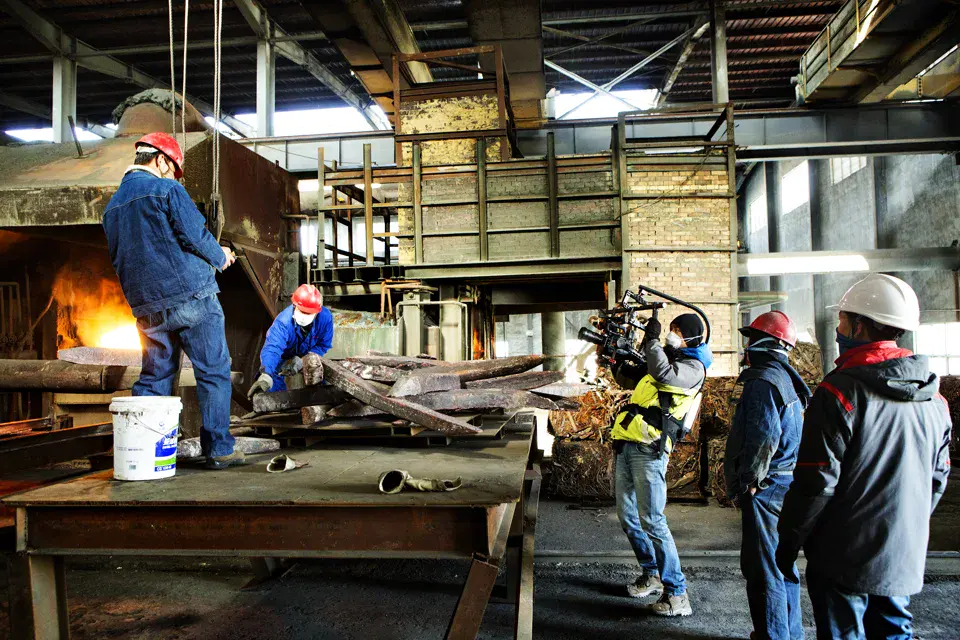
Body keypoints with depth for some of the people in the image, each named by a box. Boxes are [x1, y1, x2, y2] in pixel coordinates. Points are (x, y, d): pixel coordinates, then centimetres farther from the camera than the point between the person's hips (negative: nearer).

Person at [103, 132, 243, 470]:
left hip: (147, 306, 7)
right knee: (213, 372, 1)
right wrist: (221, 257, 7)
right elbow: (195, 236, -12)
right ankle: (219, 450, 2)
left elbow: (119, 258, 22)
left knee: (154, 376, 14)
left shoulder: (112, 206, 18)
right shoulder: (168, 189, -5)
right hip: (191, 296, -7)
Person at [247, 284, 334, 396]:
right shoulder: (283, 321, -42)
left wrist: (302, 361, -34)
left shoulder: (325, 317, -34)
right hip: (284, 356, -2)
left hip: (308, 355, 3)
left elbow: (323, 345, -21)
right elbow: (272, 348, -55)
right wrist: (266, 375, -73)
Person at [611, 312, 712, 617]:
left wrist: (651, 339, -13)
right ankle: (652, 575, 28)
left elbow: (664, 373, -25)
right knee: (627, 516, 13)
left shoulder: (693, 367, -4)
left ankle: (676, 594, -3)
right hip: (628, 444, 9)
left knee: (651, 519, -12)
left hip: (649, 448, -9)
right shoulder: (668, 358, 23)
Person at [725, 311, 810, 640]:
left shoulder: (762, 380, -17)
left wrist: (747, 483, -16)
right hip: (786, 485, 10)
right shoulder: (787, 378, 15)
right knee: (781, 561, 20)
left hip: (767, 488, -10)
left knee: (762, 567, -2)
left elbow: (763, 437, -24)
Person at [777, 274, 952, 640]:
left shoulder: (841, 391, -19)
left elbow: (815, 483, -19)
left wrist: (787, 546, -8)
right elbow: (936, 480, 13)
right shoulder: (934, 399, 4)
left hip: (845, 558, -6)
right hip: (905, 559, 6)